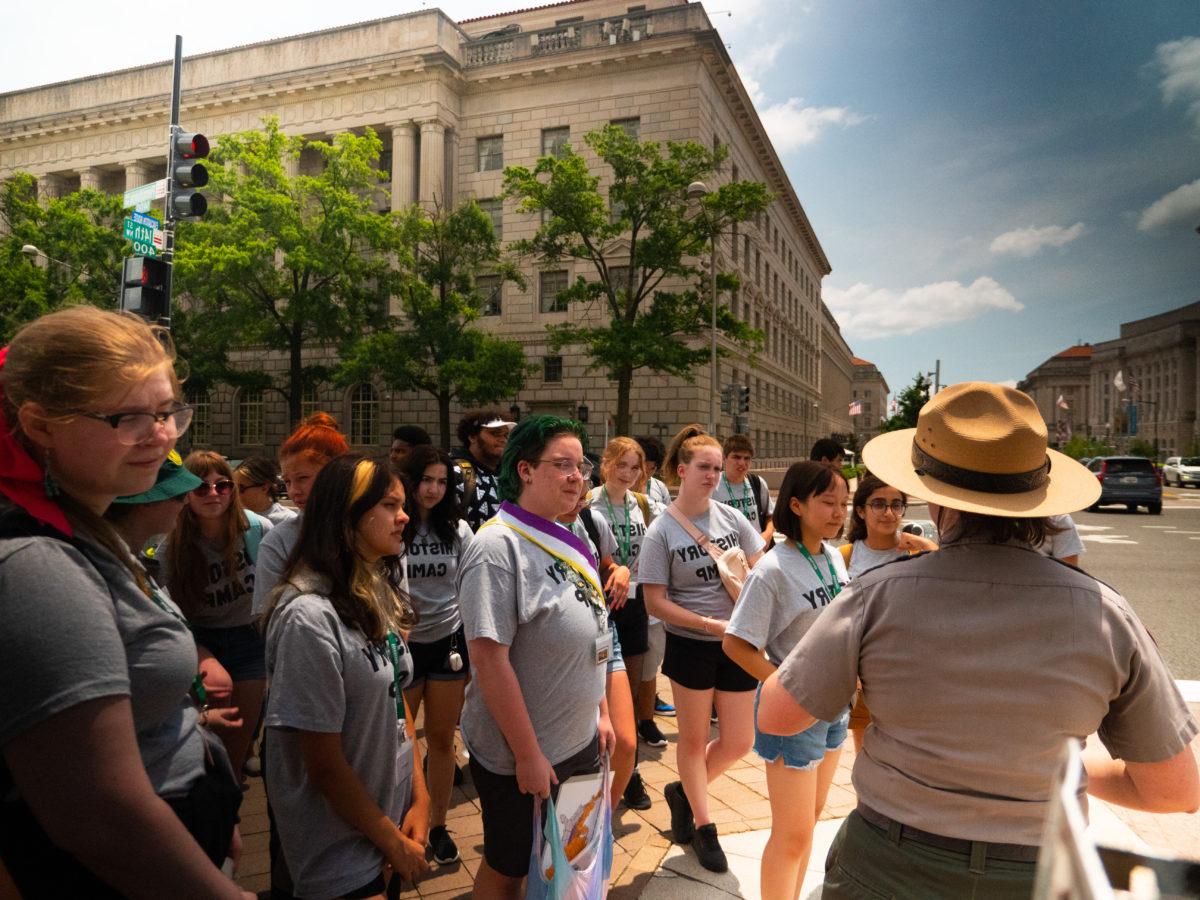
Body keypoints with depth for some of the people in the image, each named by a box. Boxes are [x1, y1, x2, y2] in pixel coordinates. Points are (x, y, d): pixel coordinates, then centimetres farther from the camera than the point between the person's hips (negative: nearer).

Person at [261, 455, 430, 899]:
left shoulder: (378, 595, -1)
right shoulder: (310, 616, -26)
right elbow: (324, 765, -22)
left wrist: (419, 797, -1)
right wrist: (395, 843, -11)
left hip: (392, 813, 8)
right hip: (342, 850, -8)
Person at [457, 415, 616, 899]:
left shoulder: (566, 542, 4)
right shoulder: (498, 546, -21)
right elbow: (489, 658, -24)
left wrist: (600, 711, 14)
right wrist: (528, 754, -20)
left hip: (581, 744, 7)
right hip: (519, 756, -7)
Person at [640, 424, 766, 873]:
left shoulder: (731, 517, -1)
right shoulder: (661, 531, -11)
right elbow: (655, 601, -12)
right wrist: (712, 624, -19)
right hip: (690, 646, -4)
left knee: (739, 742, 10)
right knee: (694, 739, 12)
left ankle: (683, 792, 36)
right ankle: (703, 826, 33)